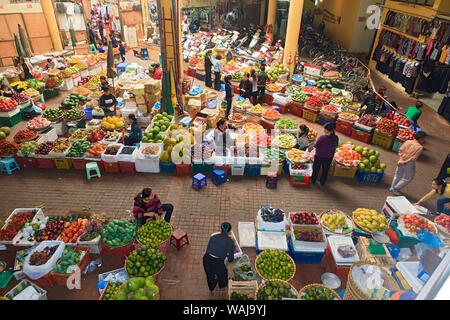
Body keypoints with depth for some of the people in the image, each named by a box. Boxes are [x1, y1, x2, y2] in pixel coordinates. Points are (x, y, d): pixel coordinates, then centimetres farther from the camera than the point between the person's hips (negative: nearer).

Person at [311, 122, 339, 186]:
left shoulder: (322, 138, -31)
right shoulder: (336, 137, -17)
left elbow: (316, 146, -20)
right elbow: (335, 146, -1)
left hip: (319, 156, -3)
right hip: (329, 157, 3)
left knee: (316, 169, 21)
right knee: (325, 170, 24)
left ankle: (313, 181, 42)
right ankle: (322, 182, 42)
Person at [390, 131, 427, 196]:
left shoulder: (408, 141, 1)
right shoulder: (420, 147, -13)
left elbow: (400, 150, -1)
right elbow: (414, 157, -21)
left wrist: (401, 159, -1)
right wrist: (405, 162, -18)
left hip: (401, 161, 5)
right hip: (409, 164, -5)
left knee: (398, 175, 24)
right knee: (407, 178, 15)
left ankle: (392, 188, 34)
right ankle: (395, 189, 15)